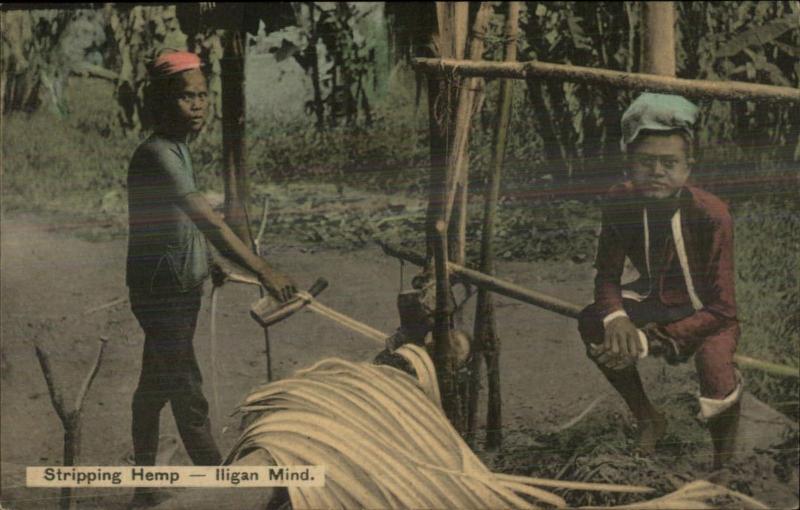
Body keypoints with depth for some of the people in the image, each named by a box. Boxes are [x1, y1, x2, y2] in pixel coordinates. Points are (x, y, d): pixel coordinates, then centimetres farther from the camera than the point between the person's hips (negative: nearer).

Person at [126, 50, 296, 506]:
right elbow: (208, 221, -31)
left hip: (181, 289, 10)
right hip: (161, 292, -10)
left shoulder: (179, 151, 10)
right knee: (189, 396, -7)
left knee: (155, 389, 16)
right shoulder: (157, 156, -22)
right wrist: (263, 271, -36)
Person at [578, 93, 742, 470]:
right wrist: (617, 319, -30)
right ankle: (647, 420, 4)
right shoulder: (621, 202, -18)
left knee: (714, 367, -34)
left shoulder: (712, 216, -30)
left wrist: (650, 341, -32)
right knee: (592, 322, -21)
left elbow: (721, 310, -26)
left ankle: (725, 465, 2)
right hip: (655, 302, 5)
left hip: (707, 316, -5)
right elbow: (607, 275, -6)